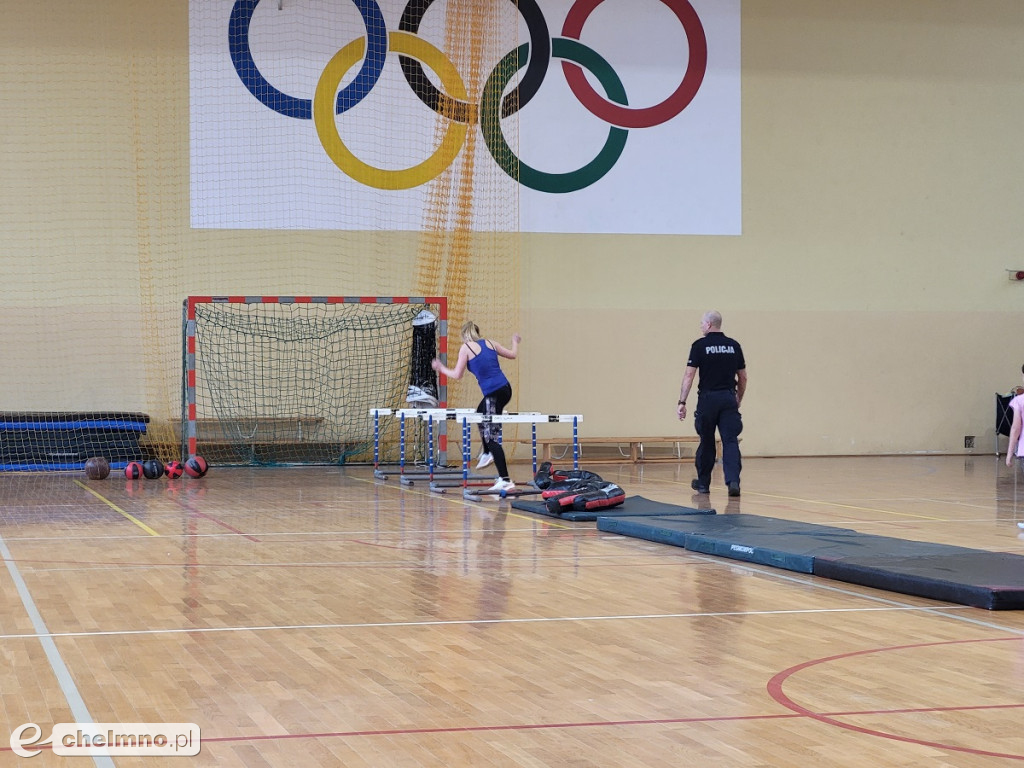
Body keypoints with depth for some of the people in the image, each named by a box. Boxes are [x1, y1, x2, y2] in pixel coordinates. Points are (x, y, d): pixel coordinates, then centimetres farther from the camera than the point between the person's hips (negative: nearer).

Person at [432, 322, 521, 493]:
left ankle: (505, 480, -15)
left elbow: (457, 374, -2)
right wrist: (515, 342, 45)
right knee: (480, 415, 35)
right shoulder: (489, 343, 13)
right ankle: (487, 454, 42)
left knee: (492, 437, -6)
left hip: (493, 394, -7)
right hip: (505, 388, 7)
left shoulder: (466, 348, -2)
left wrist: (441, 368, 16)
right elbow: (512, 355, 24)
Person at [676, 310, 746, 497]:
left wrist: (682, 402, -8)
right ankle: (733, 481, -19)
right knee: (730, 441, -2)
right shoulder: (734, 345, 8)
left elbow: (689, 375, -9)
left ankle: (703, 483, 23)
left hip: (708, 398, -2)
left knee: (706, 443, 10)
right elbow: (743, 378, 12)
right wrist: (738, 400, 25)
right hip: (728, 398, 2)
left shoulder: (699, 345, -3)